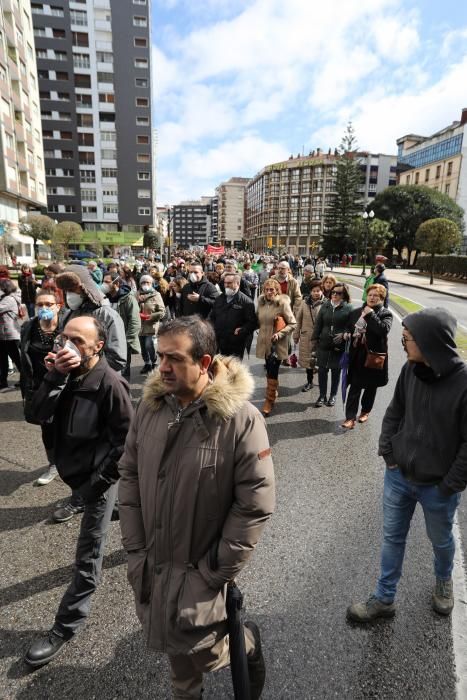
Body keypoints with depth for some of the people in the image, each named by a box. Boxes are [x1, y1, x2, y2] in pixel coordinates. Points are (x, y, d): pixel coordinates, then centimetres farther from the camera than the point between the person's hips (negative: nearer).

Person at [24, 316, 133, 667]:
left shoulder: (110, 383, -26)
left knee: (88, 554, 5)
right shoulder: (66, 374, -5)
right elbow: (40, 414, -13)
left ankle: (66, 626, 20)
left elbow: (128, 437, -21)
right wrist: (53, 377, -25)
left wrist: (104, 477, -17)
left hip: (99, 475, -7)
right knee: (118, 512, 32)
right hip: (75, 469, 7)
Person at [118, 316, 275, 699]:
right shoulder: (150, 406, -8)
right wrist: (135, 549, -1)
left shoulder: (241, 418, -23)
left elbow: (256, 505, -18)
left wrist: (214, 573, -13)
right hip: (151, 563, 5)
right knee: (173, 643, 23)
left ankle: (247, 643, 37)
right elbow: (129, 476, 2)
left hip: (198, 569, -5)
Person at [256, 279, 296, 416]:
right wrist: (262, 331, 8)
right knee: (269, 370, 15)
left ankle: (269, 400, 5)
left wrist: (280, 334, -18)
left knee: (272, 372, -5)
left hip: (277, 344, -5)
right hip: (264, 342, 5)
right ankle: (273, 393, 34)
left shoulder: (283, 303, -10)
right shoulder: (261, 303, 5)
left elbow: (292, 323, -9)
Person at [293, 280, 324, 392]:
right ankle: (309, 382, 30)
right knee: (307, 360, 13)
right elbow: (299, 319, 6)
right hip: (306, 336, 3)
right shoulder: (305, 302, 1)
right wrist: (296, 335, 7)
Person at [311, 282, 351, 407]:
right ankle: (322, 395, 19)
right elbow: (318, 323, 6)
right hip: (324, 343, 3)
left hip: (339, 345, -2)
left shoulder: (348, 308, -5)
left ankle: (333, 395, 27)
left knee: (336, 370, 11)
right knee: (322, 369, 5)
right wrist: (315, 339, 3)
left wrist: (343, 335, -20)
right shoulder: (325, 305, 5)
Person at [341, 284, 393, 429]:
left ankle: (365, 411, 34)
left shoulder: (385, 314, -4)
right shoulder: (356, 312, 8)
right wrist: (347, 333, -1)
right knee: (354, 387, -1)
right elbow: (349, 328, 21)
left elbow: (384, 330, -24)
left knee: (370, 387, 14)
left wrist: (371, 314, -20)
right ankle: (350, 417, 2)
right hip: (357, 357, 2)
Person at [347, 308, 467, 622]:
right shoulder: (411, 370, -10)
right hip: (398, 475, 4)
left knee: (441, 540, 24)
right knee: (393, 537, 17)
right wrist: (387, 452, -2)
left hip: (438, 486, -3)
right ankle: (384, 598, 37)